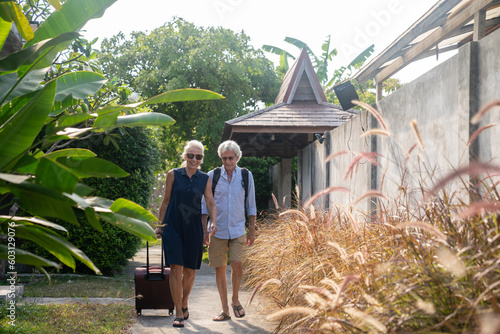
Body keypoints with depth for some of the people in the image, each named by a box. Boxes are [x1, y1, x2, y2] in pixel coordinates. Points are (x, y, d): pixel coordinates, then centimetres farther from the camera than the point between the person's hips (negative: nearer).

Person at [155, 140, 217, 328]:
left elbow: (211, 203, 4)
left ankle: (184, 304, 33)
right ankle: (178, 314, -3)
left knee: (190, 271, 8)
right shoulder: (173, 175, 1)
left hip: (194, 229, 2)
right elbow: (166, 201, 7)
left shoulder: (205, 179, 6)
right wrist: (160, 225, 7)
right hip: (173, 227, -2)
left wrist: (214, 223, -13)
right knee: (176, 269, -10)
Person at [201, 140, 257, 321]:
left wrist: (252, 230, 6)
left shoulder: (246, 176, 5)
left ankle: (235, 299, 9)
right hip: (217, 230, 1)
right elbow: (205, 204, 7)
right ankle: (225, 309, 12)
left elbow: (251, 206, 9)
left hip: (237, 229, 0)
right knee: (220, 268, 2)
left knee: (236, 263, -16)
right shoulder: (212, 175, 3)